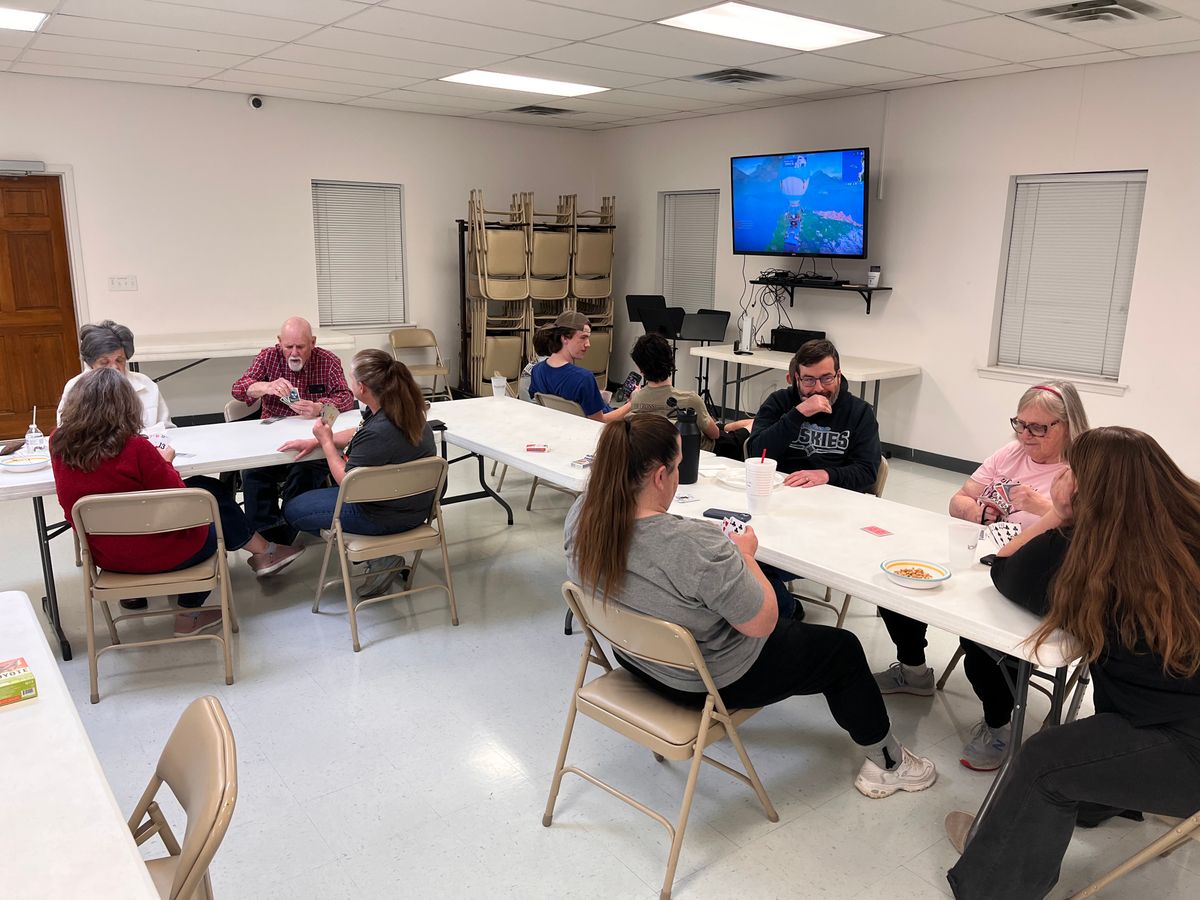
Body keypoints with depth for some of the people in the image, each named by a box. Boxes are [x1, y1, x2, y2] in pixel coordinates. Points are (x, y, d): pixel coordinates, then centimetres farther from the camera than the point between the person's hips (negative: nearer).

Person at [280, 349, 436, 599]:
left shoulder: (377, 433, -33)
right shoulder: (402, 408, -6)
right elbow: (358, 432, 13)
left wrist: (326, 442, -6)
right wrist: (316, 441, 8)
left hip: (387, 516, -9)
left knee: (292, 510, 9)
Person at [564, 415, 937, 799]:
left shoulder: (582, 514, -16)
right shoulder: (695, 546, -38)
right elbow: (763, 623, -24)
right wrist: (744, 554, -9)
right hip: (710, 681, -7)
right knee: (843, 649, 14)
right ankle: (886, 764, 33)